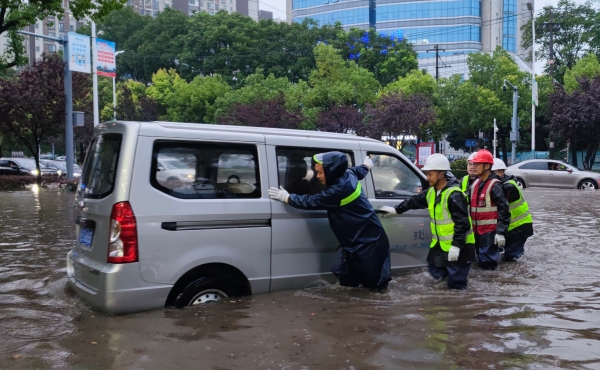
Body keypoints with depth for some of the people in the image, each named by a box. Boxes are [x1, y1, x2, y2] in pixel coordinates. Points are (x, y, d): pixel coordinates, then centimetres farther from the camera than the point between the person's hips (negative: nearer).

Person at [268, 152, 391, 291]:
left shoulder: (338, 190, -29)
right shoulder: (349, 175, 0)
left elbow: (311, 202, -24)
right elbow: (360, 170, 25)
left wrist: (286, 197, -14)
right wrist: (366, 165, 49)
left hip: (367, 241, -10)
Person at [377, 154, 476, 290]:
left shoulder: (454, 195, -22)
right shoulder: (431, 192, 7)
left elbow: (462, 223, -25)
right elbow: (414, 202, 22)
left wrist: (456, 245, -28)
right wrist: (396, 210, 24)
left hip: (458, 247, -9)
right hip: (440, 244, 9)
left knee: (456, 284, -2)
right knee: (436, 272, 19)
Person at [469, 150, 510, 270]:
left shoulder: (495, 185, -13)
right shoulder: (475, 184, 10)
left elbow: (503, 210, -15)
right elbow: (471, 206, 19)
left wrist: (501, 232, -18)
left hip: (490, 231, -7)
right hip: (477, 230, 8)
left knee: (487, 263, -6)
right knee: (481, 259, 17)